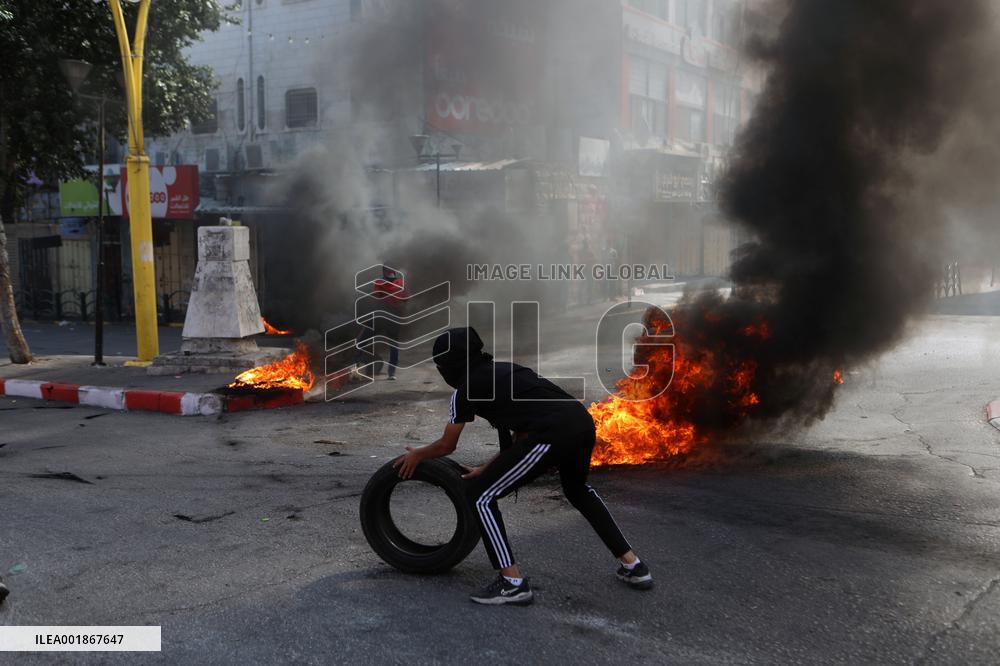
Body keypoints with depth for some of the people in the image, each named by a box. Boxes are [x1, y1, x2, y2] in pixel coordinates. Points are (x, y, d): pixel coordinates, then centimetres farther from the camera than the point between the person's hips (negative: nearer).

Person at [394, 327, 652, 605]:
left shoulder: (467, 388, 8)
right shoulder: (504, 371, 29)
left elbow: (446, 445, 20)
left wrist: (417, 455, 39)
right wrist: (489, 468, 39)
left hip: (553, 433, -8)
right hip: (582, 420, 8)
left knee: (479, 495, 5)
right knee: (578, 489, 37)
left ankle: (513, 583, 6)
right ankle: (633, 566, 38)